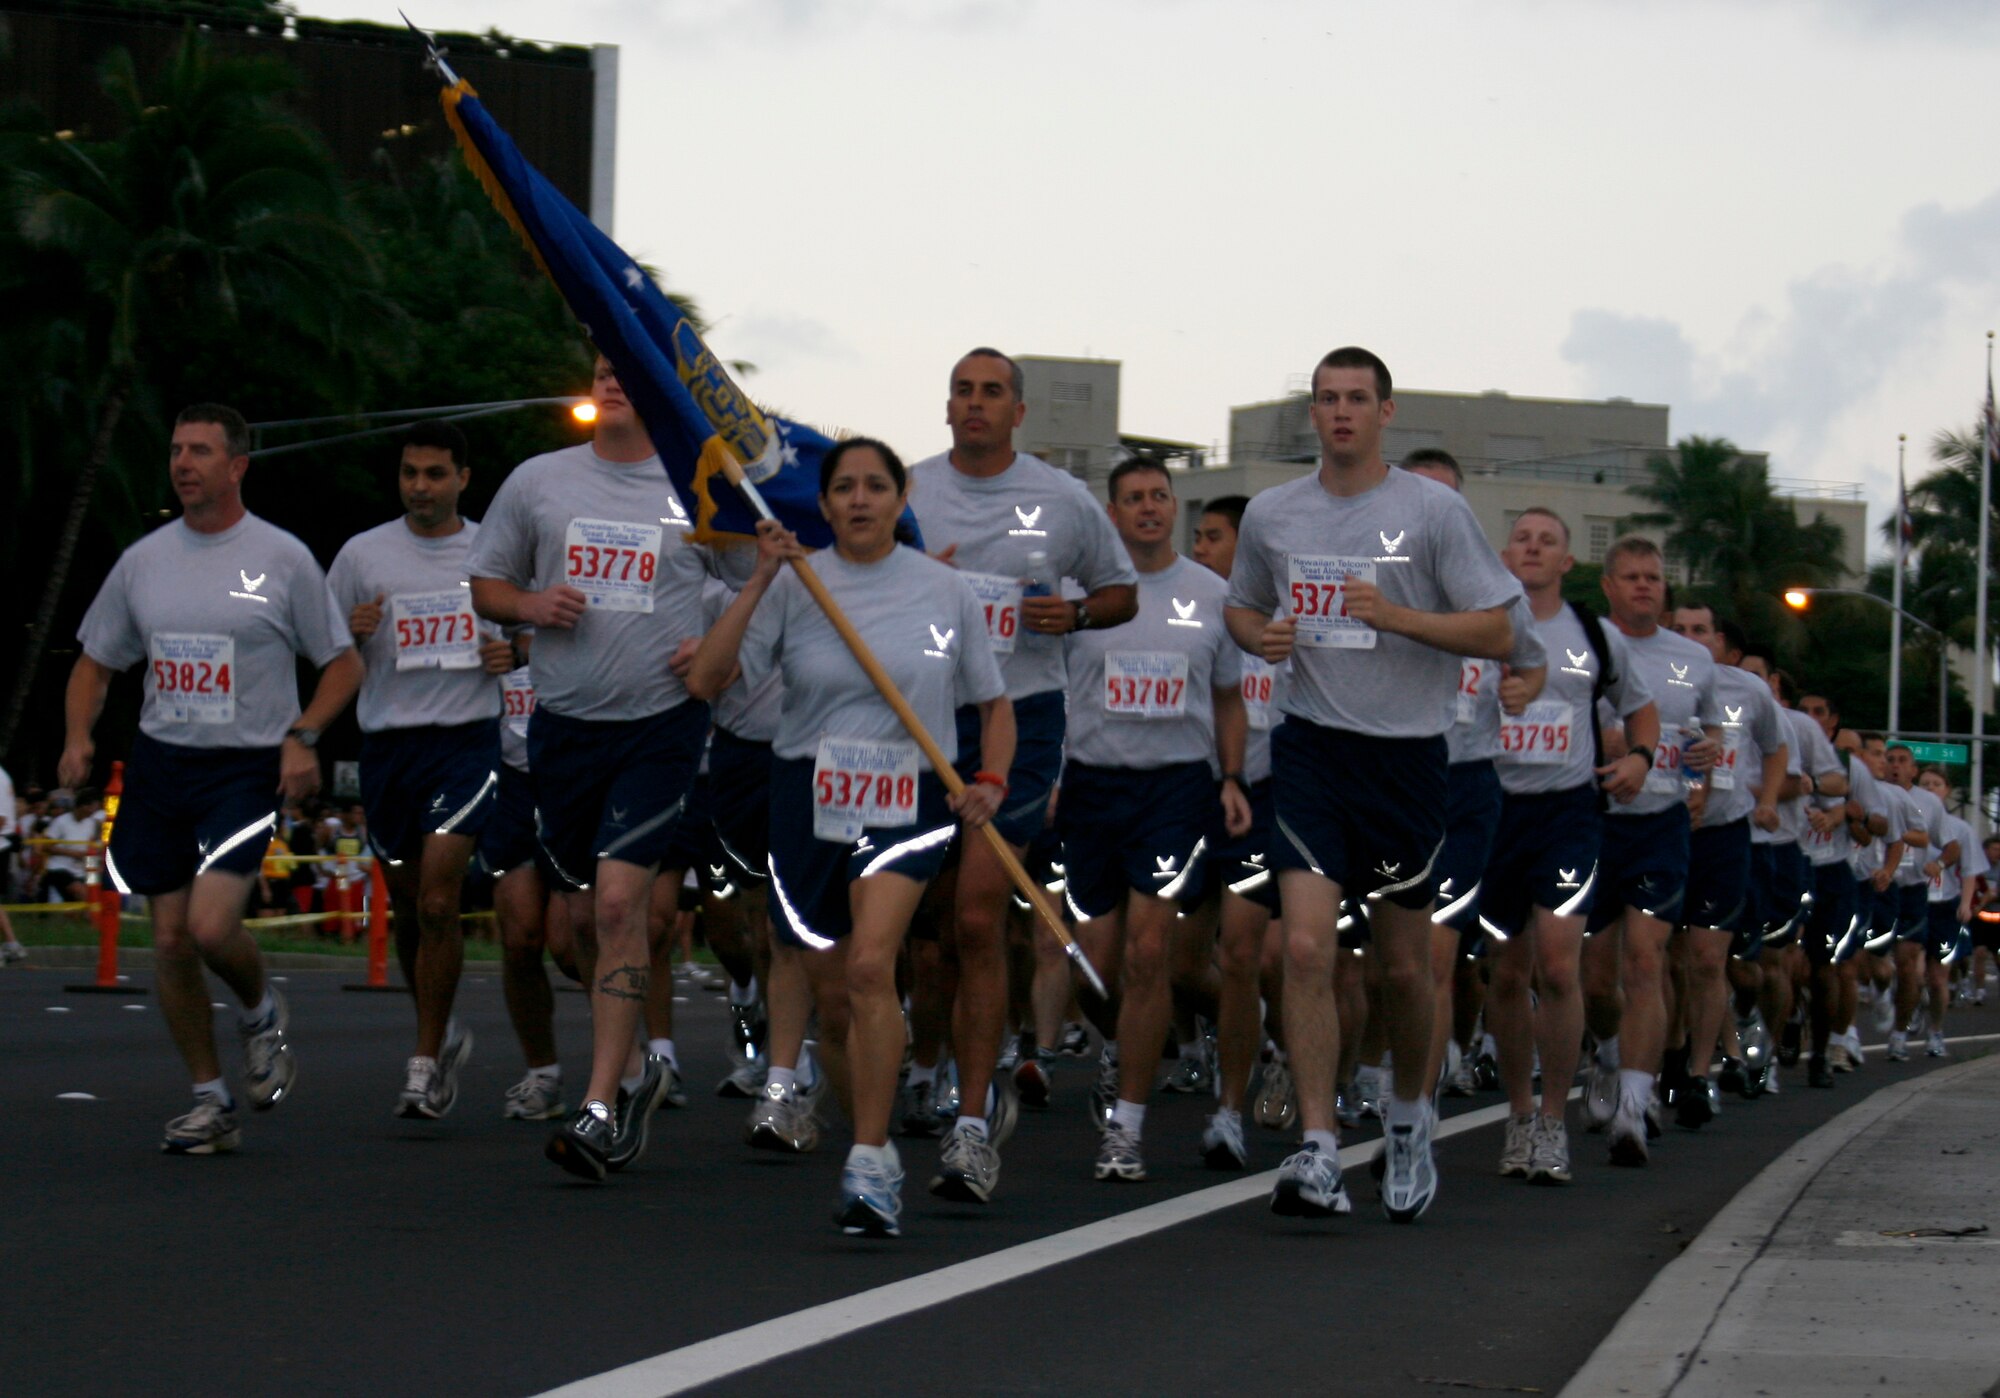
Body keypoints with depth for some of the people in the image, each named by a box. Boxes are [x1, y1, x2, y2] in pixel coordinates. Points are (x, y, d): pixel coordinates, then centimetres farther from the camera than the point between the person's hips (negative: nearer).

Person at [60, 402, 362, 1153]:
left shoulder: (282, 558, -2)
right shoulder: (143, 559, 8)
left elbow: (343, 663, 4)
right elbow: (96, 662, 17)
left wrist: (303, 736, -11)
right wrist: (78, 735, -1)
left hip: (248, 767, -4)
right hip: (159, 761, 4)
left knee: (211, 925, -20)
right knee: (171, 939, 2)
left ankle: (263, 1013, 14)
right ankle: (211, 1101, 16)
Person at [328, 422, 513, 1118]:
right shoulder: (363, 554, 5)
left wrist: (514, 654, -4)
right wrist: (351, 633, -12)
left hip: (467, 740, -2)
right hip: (388, 744, 2)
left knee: (438, 900, -15)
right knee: (408, 907, 10)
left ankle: (425, 1063, -7)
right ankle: (444, 1032, 33)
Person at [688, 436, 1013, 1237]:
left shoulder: (945, 592, 4)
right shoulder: (794, 587, 2)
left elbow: (994, 703, 15)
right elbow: (705, 682, -8)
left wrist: (991, 780, -3)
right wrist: (760, 581, -13)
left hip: (909, 801, -2)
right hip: (808, 796, 2)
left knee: (871, 966, -24)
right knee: (831, 998, 7)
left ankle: (867, 1170, -24)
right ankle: (877, 1152, 27)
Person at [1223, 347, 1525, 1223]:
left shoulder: (1434, 511, -3)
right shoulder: (1271, 515, 7)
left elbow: (1497, 633, -4)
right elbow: (1241, 605, 24)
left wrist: (1396, 616, -17)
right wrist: (1260, 635, 0)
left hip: (1406, 751, -1)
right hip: (1310, 747, 1)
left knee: (1404, 966, 8)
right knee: (1307, 947, -15)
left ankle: (1409, 1118, 35)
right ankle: (1318, 1154, -14)